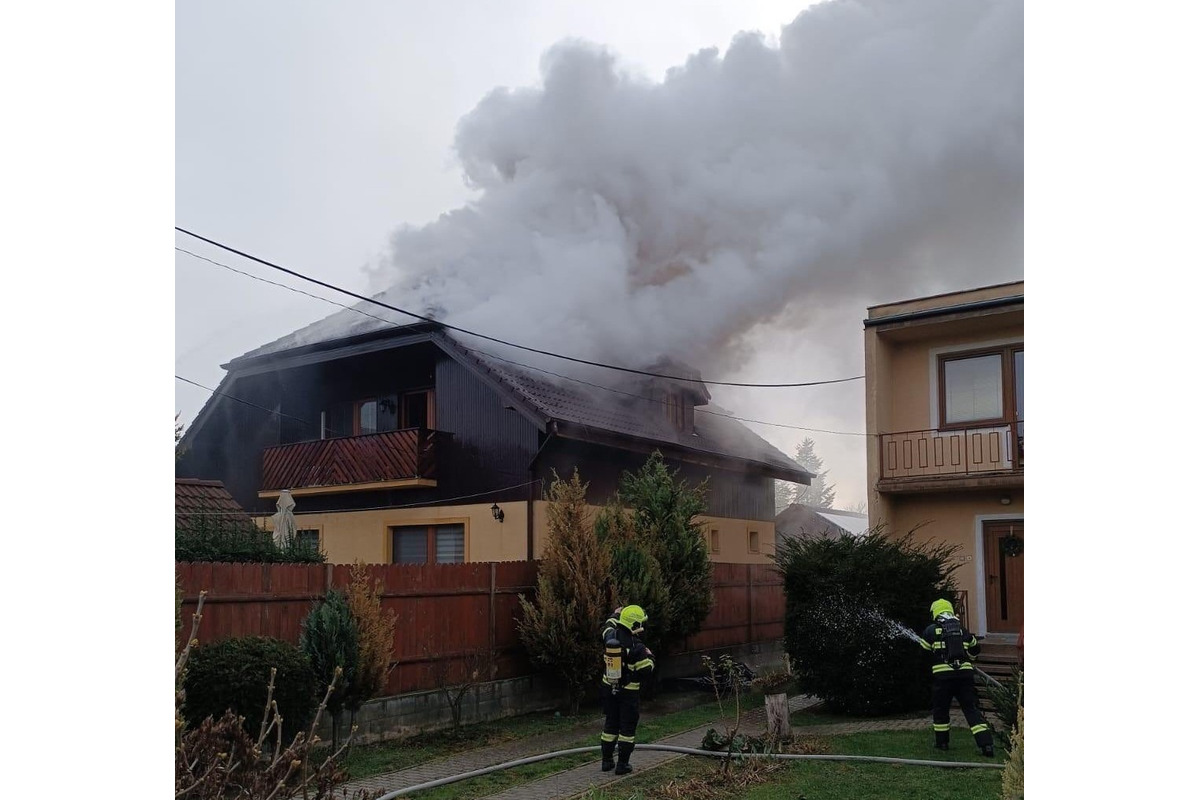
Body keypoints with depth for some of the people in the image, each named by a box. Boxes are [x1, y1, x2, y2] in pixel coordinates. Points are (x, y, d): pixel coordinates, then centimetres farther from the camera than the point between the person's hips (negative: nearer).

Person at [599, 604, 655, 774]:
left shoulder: (610, 637, -6)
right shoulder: (637, 647, -22)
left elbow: (607, 627, 20)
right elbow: (646, 671, -19)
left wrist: (615, 615, 36)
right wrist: (649, 657, -1)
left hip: (609, 688, 6)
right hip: (628, 692, -5)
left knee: (610, 724, 17)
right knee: (627, 727, 5)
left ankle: (606, 760, 23)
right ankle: (622, 764, 6)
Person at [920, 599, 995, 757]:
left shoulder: (932, 630, 1)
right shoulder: (963, 630, 12)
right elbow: (975, 650, 22)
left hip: (943, 674, -2)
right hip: (965, 673, 2)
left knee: (941, 708, 16)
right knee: (971, 708, 2)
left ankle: (942, 741, 25)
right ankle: (986, 743, -7)